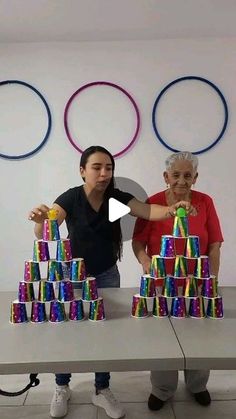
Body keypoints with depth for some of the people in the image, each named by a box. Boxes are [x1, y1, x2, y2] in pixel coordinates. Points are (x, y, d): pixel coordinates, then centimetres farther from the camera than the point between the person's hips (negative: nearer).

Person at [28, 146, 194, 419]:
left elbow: (148, 211, -19)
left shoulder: (117, 197, -9)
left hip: (107, 275, 2)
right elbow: (43, 234, -25)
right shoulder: (71, 198, -18)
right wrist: (40, 220, -49)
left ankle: (102, 391, 35)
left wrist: (171, 209, -41)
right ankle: (61, 388, 39)